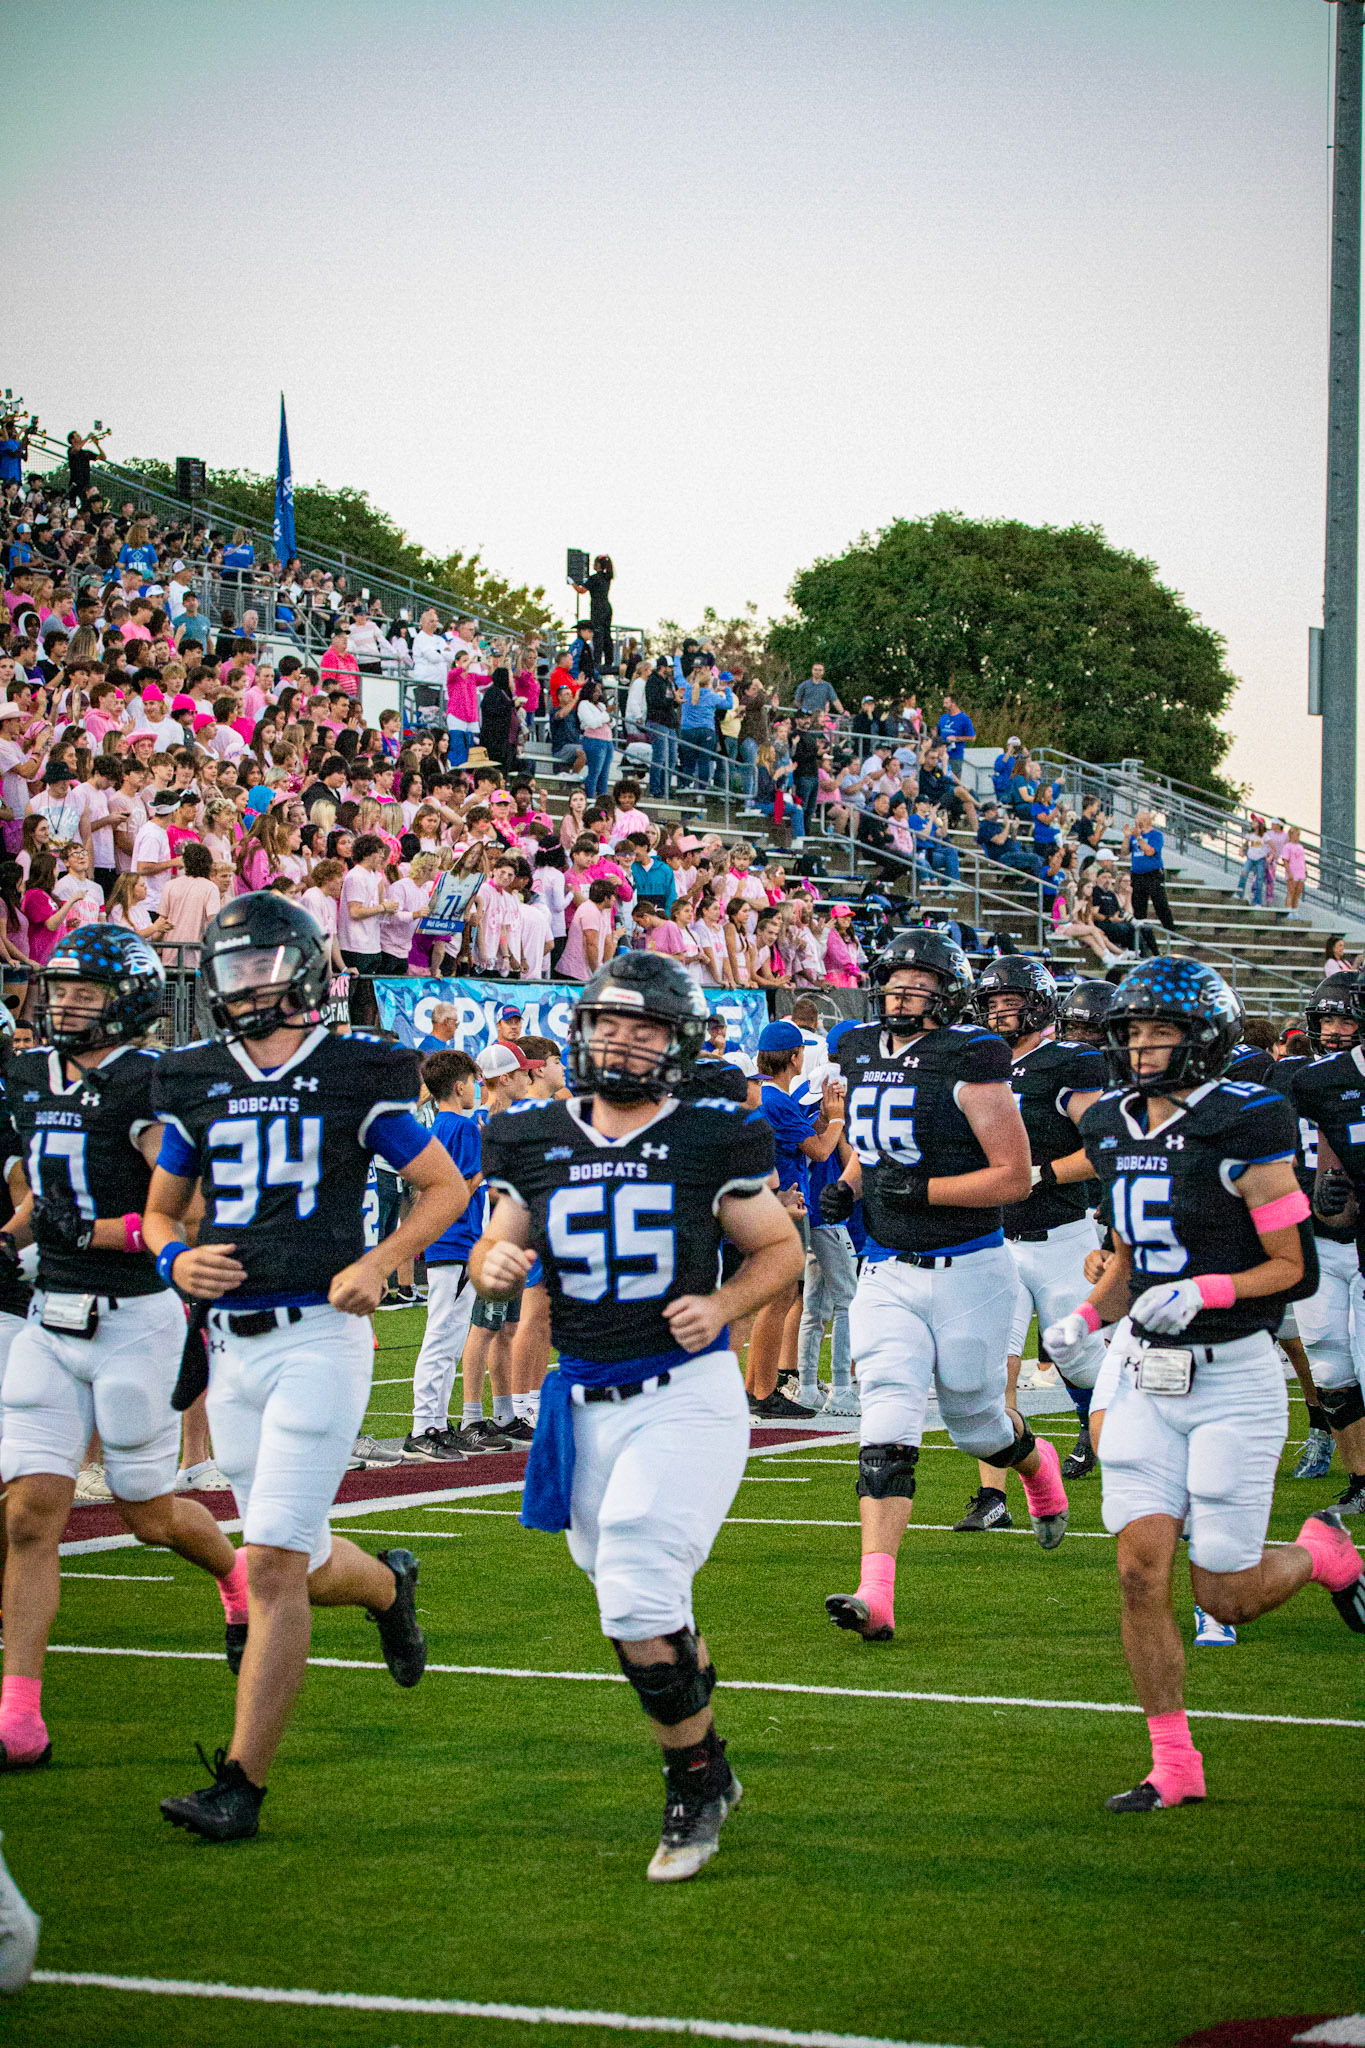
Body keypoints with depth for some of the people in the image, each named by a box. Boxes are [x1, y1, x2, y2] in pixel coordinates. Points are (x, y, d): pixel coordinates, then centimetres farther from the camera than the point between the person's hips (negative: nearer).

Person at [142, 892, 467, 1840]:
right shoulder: (198, 1083, 11)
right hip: (231, 1343, 5)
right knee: (299, 1559, 13)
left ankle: (242, 1783, -8)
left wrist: (380, 1263, -11)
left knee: (276, 1562, -11)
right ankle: (388, 1585, 48)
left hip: (319, 1334, -5)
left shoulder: (354, 1075, -1)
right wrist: (176, 1259, -2)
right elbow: (160, 1208, 21)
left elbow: (446, 1186, 5)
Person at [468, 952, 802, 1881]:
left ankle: (696, 1786, 4)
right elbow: (497, 1246, 15)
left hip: (688, 1395, -5)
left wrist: (722, 1306, -12)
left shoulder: (710, 1141, -4)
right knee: (647, 1605, 15)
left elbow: (781, 1250, 6)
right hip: (586, 1404, 5)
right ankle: (709, 1765, 41)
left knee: (638, 1603, -15)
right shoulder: (535, 1141, 5)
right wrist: (493, 1266, -9)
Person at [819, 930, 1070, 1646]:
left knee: (975, 1419, 12)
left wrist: (923, 1190, -22)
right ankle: (876, 1596, -19)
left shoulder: (968, 1065, -13)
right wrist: (846, 1188, 4)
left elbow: (1015, 1177, -14)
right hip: (887, 1275, 4)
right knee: (887, 1423, -11)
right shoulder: (862, 1057, 7)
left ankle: (1036, 1462, 50)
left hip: (967, 1272, -4)